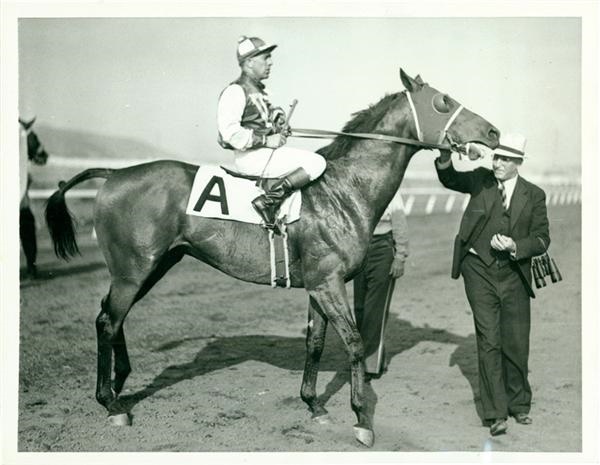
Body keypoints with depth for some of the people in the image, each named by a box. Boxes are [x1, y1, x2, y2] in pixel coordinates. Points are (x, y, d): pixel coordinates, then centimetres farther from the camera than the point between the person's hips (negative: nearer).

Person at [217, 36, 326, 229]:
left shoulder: (258, 90, 19)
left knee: (315, 161, 10)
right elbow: (230, 132, -22)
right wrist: (266, 141, -19)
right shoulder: (235, 91, -11)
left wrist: (279, 130, 10)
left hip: (264, 152, 10)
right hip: (252, 157, -10)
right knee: (317, 163, -17)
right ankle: (268, 201, -20)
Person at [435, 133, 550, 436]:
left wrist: (514, 246, -19)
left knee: (517, 343, 8)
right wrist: (445, 159, -16)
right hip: (479, 270, -1)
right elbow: (450, 180, 6)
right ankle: (496, 413, 0)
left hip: (514, 273, 1)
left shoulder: (534, 195, 1)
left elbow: (542, 239, 0)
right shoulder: (481, 180, 3)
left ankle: (519, 404, 29)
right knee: (489, 341, -5)